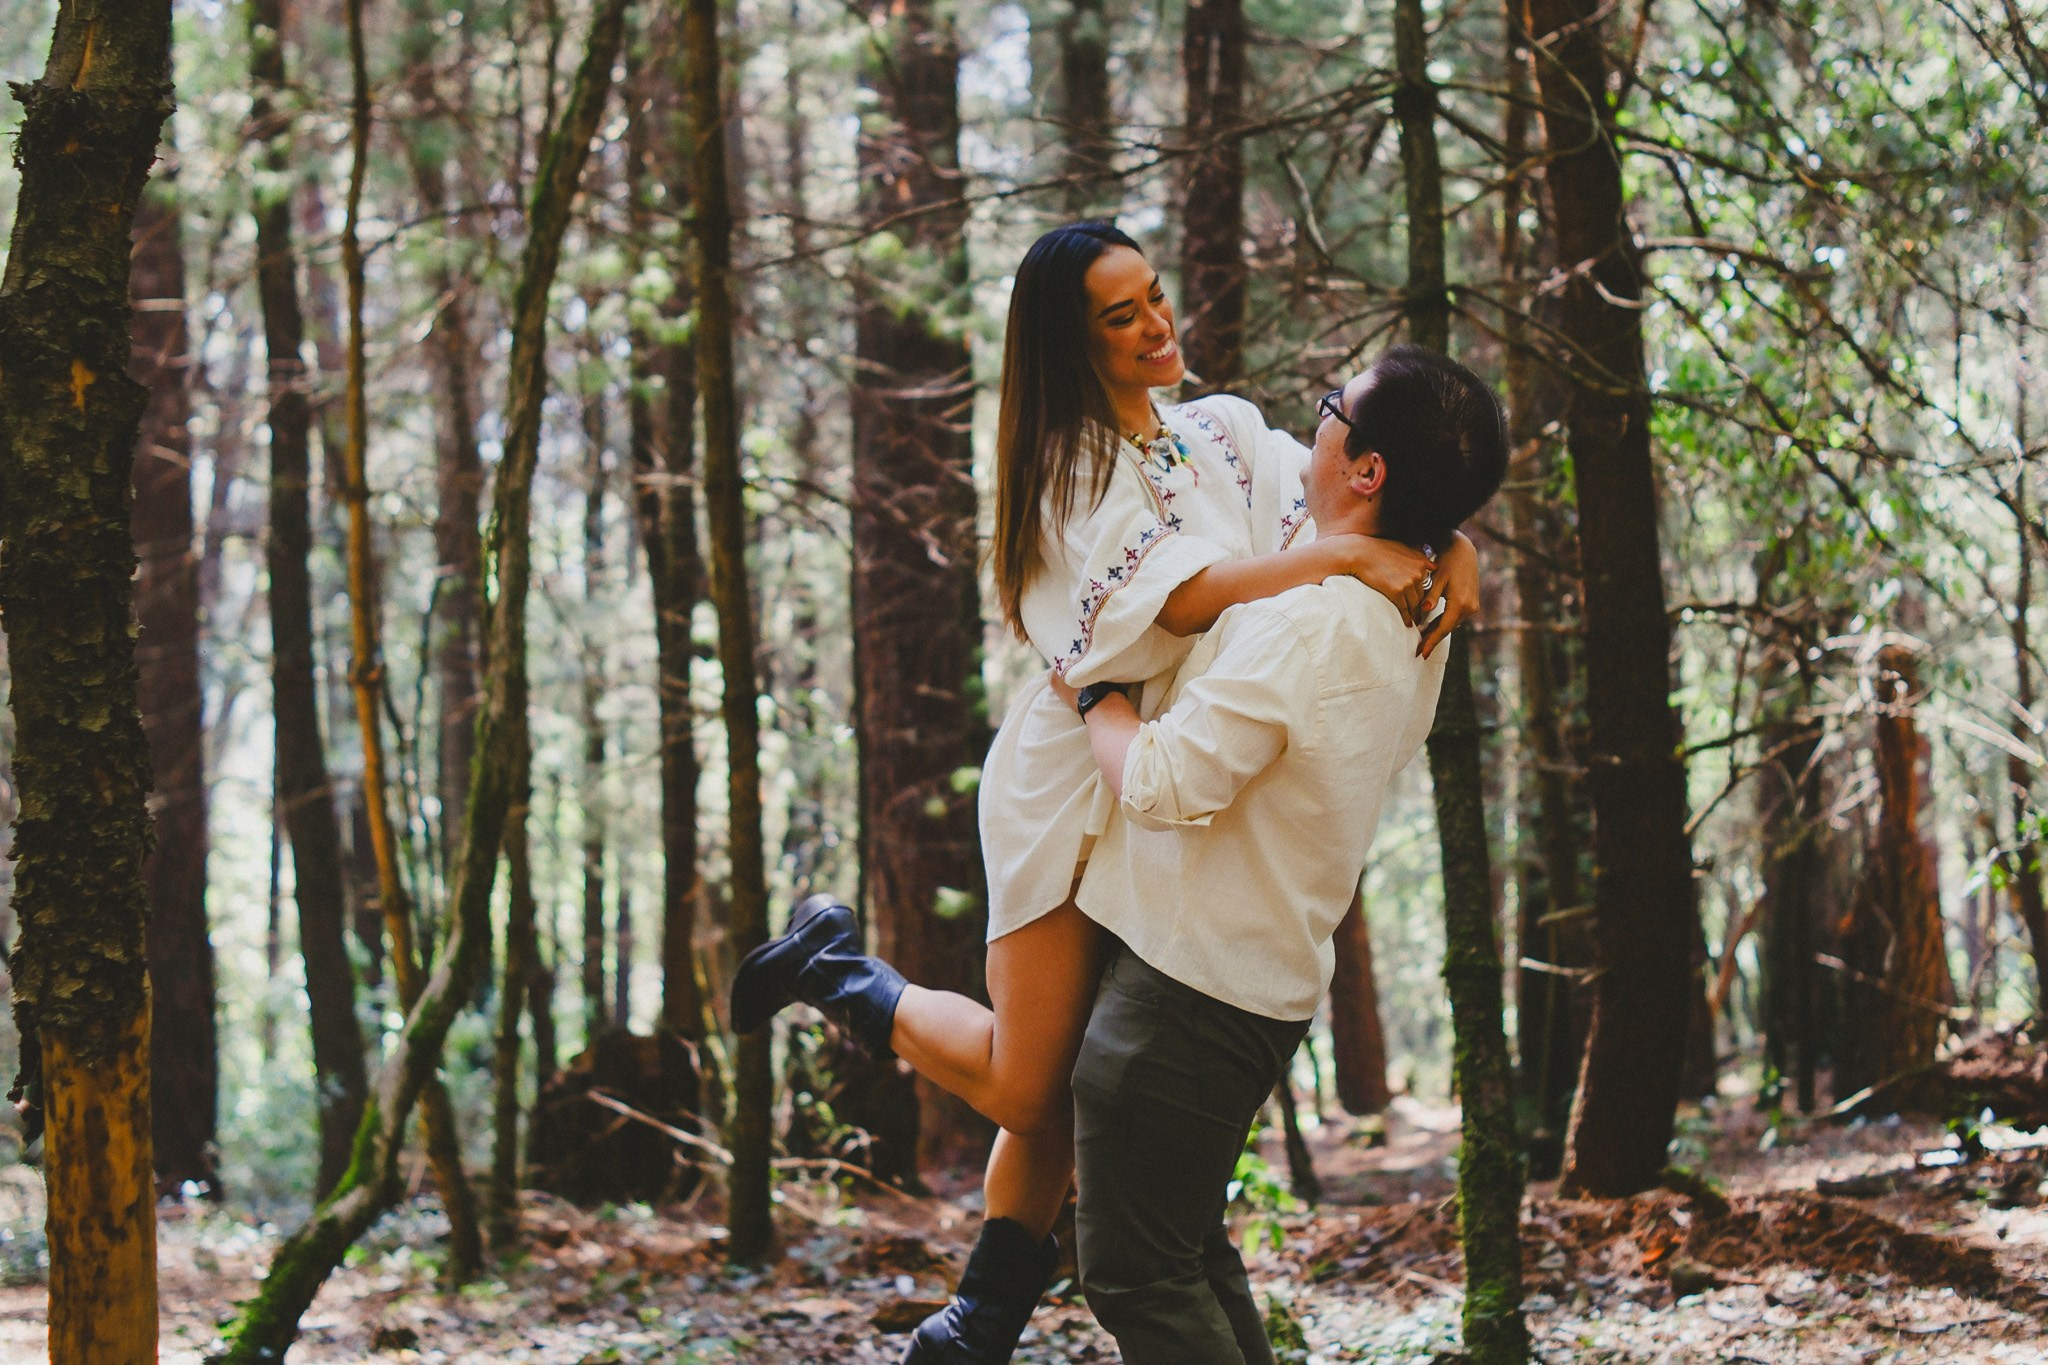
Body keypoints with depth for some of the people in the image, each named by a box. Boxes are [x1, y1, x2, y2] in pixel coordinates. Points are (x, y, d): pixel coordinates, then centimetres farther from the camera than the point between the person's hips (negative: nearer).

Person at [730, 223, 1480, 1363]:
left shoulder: (1229, 434, 10)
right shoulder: (1070, 466, -10)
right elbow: (1183, 596, -23)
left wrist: (1448, 545, -21)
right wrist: (1346, 557, -31)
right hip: (1076, 785, -5)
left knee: (1069, 1089, 6)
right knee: (1030, 1087, -5)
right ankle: (835, 971, 17)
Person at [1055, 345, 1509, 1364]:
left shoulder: (1308, 619, -24)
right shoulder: (1411, 620, 6)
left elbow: (1166, 783, -25)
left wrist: (1090, 690, -8)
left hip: (1183, 987, -9)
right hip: (1268, 983, 9)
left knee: (1135, 1273, -4)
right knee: (1193, 1252, 21)